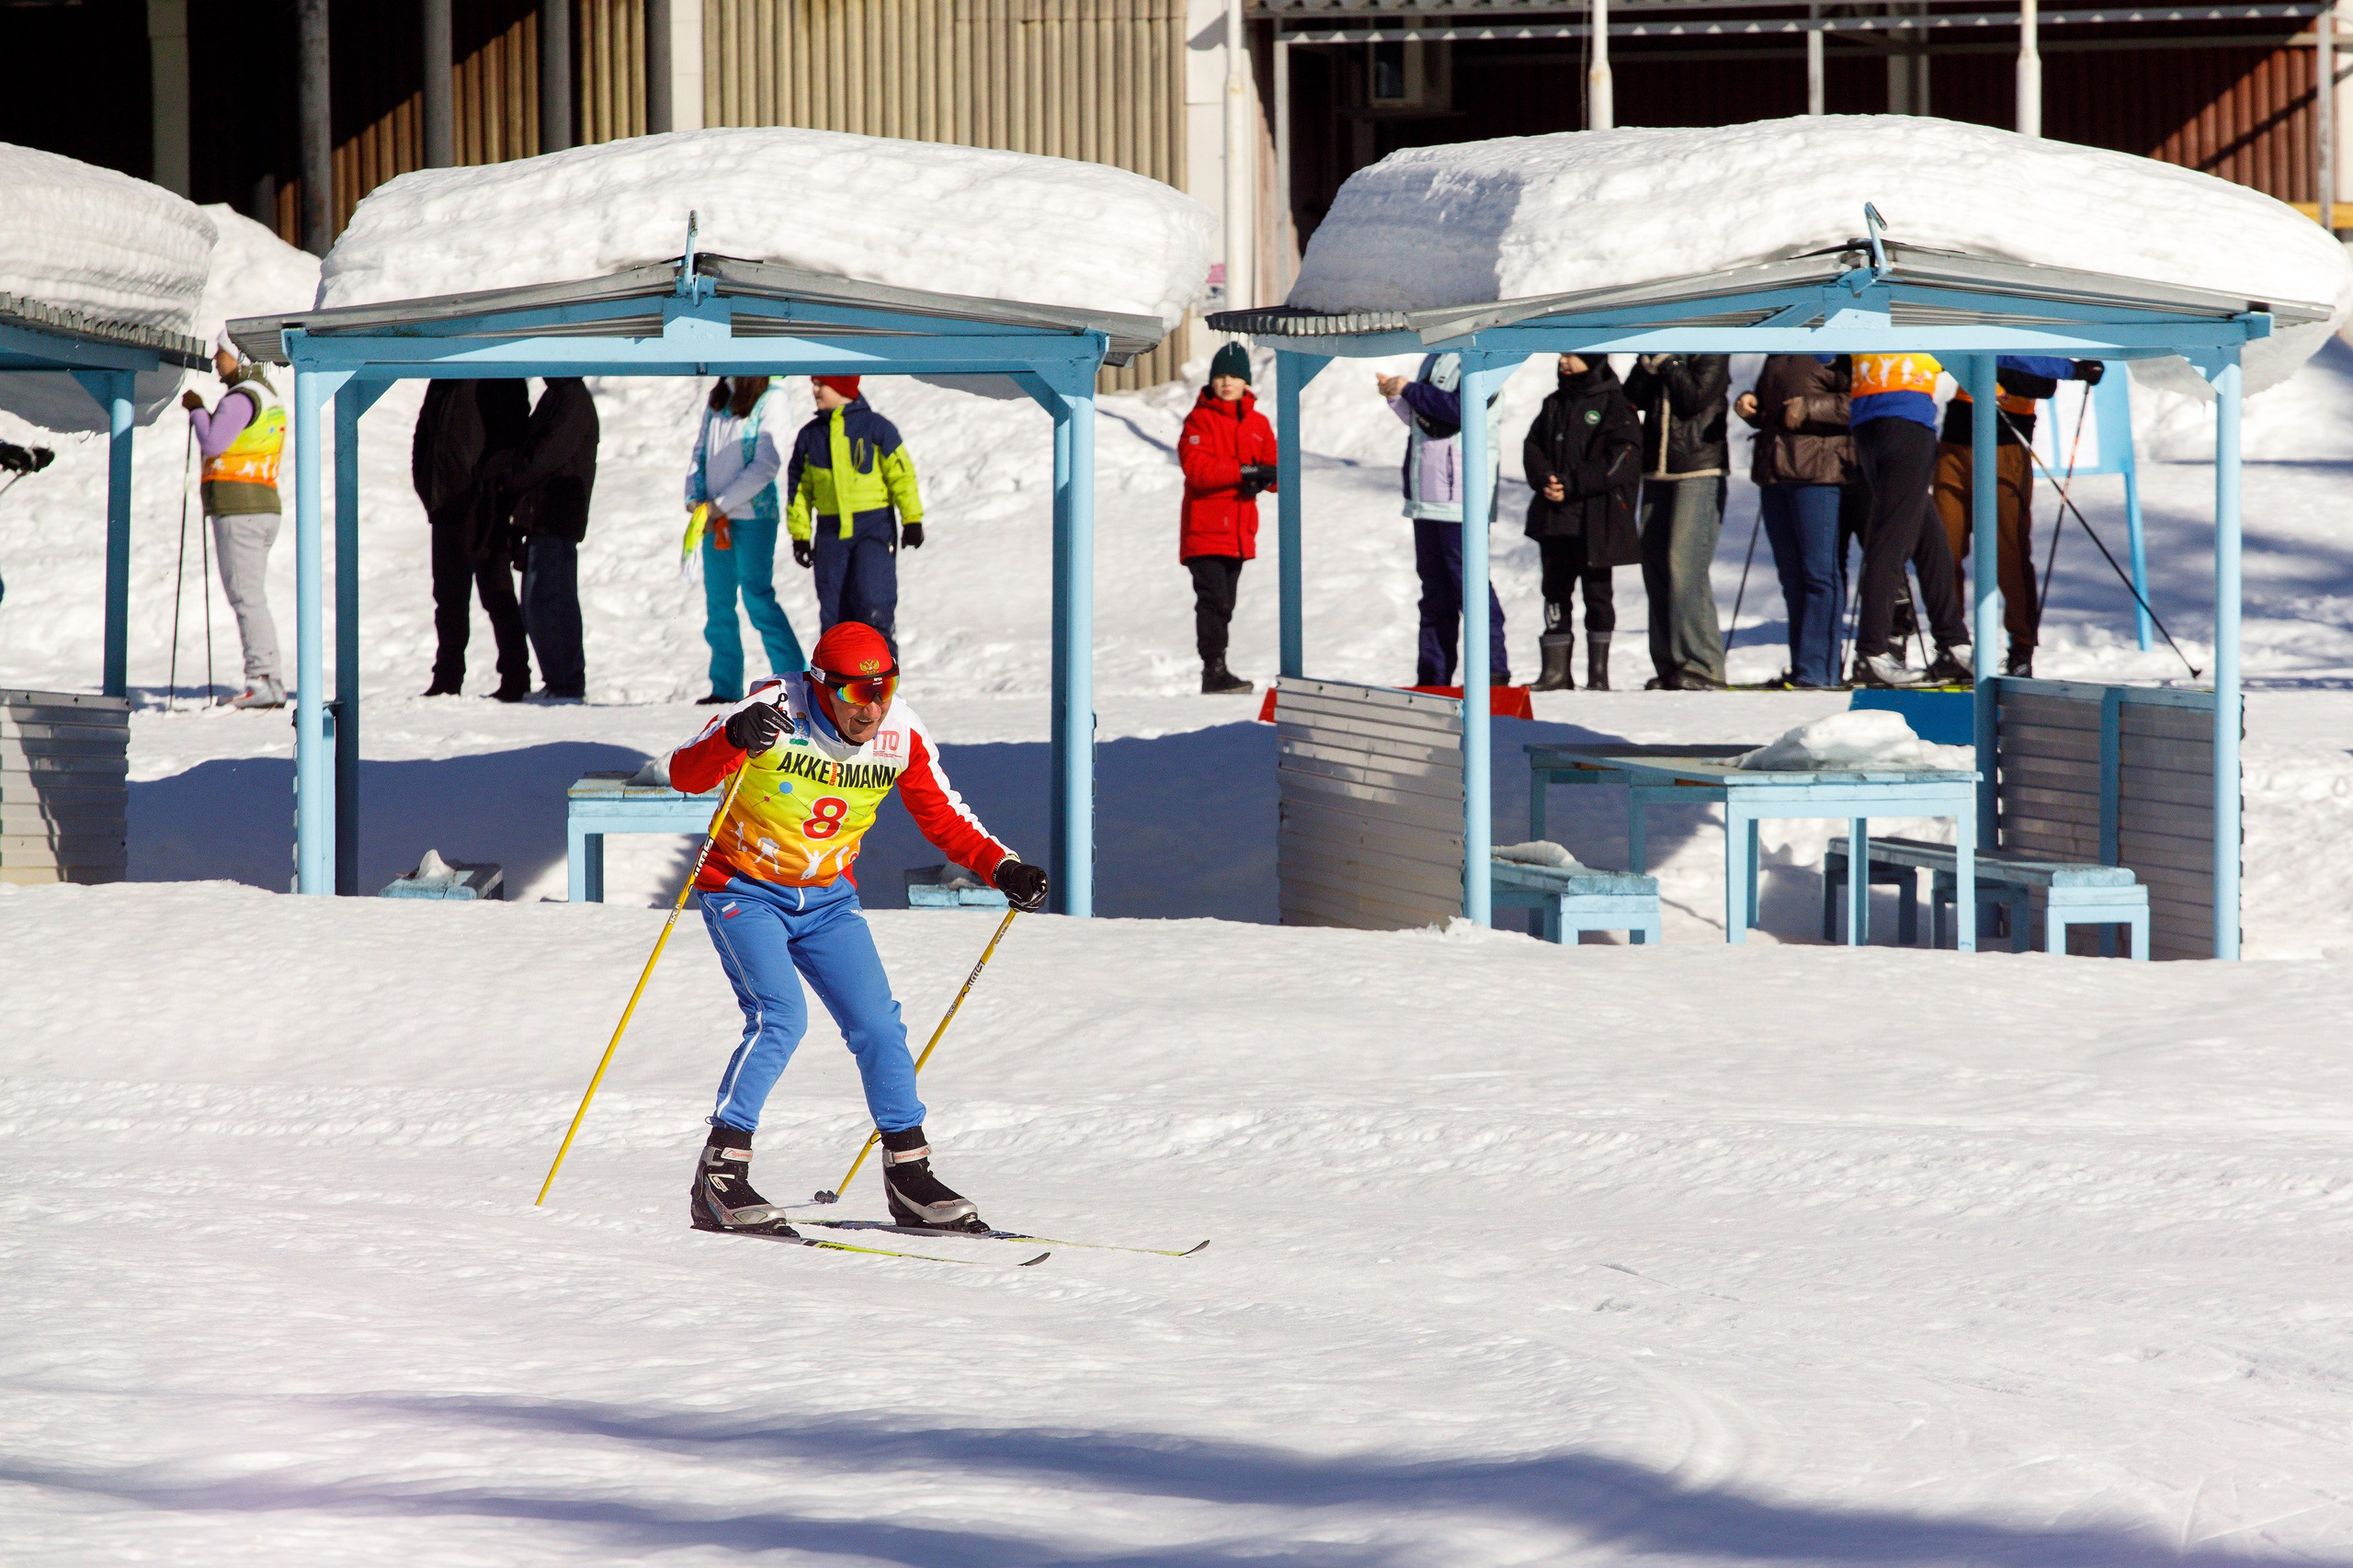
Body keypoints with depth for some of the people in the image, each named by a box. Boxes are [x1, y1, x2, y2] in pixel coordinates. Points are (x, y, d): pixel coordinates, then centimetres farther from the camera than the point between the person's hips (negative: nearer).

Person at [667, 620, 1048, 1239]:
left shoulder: (901, 734, -9)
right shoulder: (778, 711, -22)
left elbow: (945, 820, 3)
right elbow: (685, 772, -29)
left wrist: (1002, 867, -14)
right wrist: (732, 739, -50)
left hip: (828, 901, 5)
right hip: (744, 891, -5)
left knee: (879, 1025, -4)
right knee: (780, 1018, -23)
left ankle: (909, 1172, 11)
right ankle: (720, 1177, -17)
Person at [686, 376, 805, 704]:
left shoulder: (771, 400, -7)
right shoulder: (718, 397, 12)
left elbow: (767, 464, -13)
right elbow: (700, 452, 16)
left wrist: (722, 504, -14)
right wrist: (694, 499, 0)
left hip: (753, 515, -7)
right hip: (714, 518, 7)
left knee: (758, 597, -10)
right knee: (718, 603, 7)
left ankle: (794, 675, -5)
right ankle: (726, 687, 12)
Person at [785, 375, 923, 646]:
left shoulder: (875, 427, -1)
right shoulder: (810, 435, 11)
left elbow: (902, 473, -1)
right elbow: (799, 488, 16)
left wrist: (912, 520, -7)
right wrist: (800, 536, 11)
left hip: (874, 529, -4)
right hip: (831, 530, 4)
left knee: (873, 606, -13)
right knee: (834, 614, 2)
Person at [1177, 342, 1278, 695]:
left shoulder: (1258, 424, 12)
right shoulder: (1200, 420, -4)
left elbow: (1274, 471, 11)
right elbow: (1197, 469, -17)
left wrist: (1264, 479, -14)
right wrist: (1246, 471, -23)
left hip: (1239, 532, 6)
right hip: (1204, 530, -6)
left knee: (1224, 604, 12)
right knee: (1213, 599, -15)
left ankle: (1216, 674, 17)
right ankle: (1214, 670, -16)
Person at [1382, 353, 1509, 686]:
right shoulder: (1435, 358, 17)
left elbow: (1459, 408, -24)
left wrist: (1408, 390, -14)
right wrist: (1396, 397, 7)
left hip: (1459, 496, -9)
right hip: (1426, 497, 9)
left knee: (1468, 583, -9)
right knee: (1434, 590, 11)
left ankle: (1493, 669, -6)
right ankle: (1432, 677, 15)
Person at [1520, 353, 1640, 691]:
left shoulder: (1615, 405, -5)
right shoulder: (1556, 404, 14)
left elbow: (1620, 460, -13)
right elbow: (1532, 446, 11)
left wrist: (1571, 485, -17)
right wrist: (1545, 479, -10)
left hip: (1595, 520, -5)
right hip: (1554, 517, 5)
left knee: (1597, 591, 0)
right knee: (1555, 588, 5)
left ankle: (1598, 672, 6)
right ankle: (1556, 670, 9)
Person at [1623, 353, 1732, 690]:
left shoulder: (1711, 347, -1)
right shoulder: (1655, 345, 16)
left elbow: (1696, 397, -13)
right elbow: (1634, 398, 6)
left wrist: (1667, 363, -6)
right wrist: (1649, 365, -6)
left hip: (1699, 472, -7)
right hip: (1657, 472, 7)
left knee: (1684, 565, -15)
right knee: (1656, 567, 4)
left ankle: (1701, 665, -13)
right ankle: (1669, 666, 8)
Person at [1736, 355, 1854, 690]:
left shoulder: (1838, 346, -4)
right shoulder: (1778, 354, 20)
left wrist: (1811, 409, -18)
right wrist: (1748, 404, 11)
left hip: (1818, 473, -8)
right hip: (1774, 472, 8)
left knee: (1819, 573, -9)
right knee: (1791, 576, 11)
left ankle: (1816, 672, -9)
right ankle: (1799, 671, 15)